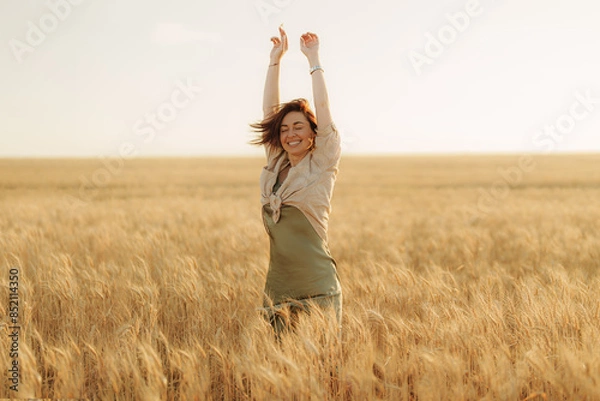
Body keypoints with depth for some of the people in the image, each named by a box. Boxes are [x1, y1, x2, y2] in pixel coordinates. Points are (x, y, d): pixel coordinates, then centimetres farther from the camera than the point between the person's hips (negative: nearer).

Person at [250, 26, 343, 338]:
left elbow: (323, 109, -6)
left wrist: (313, 58, -1)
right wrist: (275, 59, 12)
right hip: (277, 289, 5)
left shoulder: (322, 166, -1)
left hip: (317, 290, -5)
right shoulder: (275, 166, 11)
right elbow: (269, 109, 12)